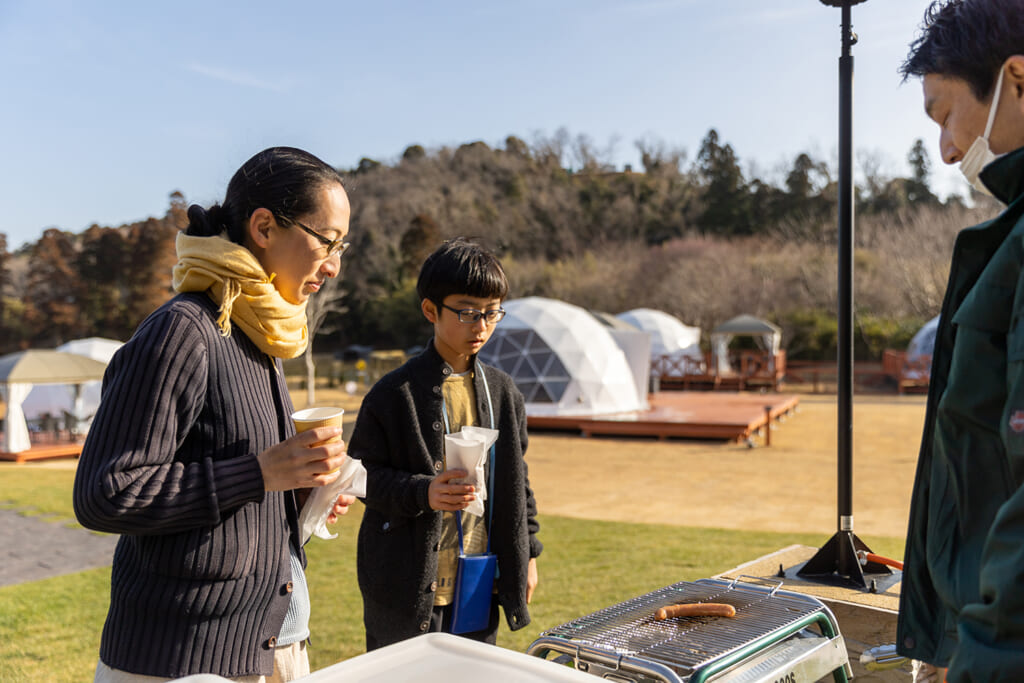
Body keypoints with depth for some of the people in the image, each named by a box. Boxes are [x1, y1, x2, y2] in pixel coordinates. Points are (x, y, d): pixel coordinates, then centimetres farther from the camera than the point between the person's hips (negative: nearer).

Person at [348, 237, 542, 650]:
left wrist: (527, 554, 14)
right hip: (410, 586, -5)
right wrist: (422, 493, -25)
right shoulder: (395, 393, -9)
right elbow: (362, 473, -8)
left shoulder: (503, 392, 7)